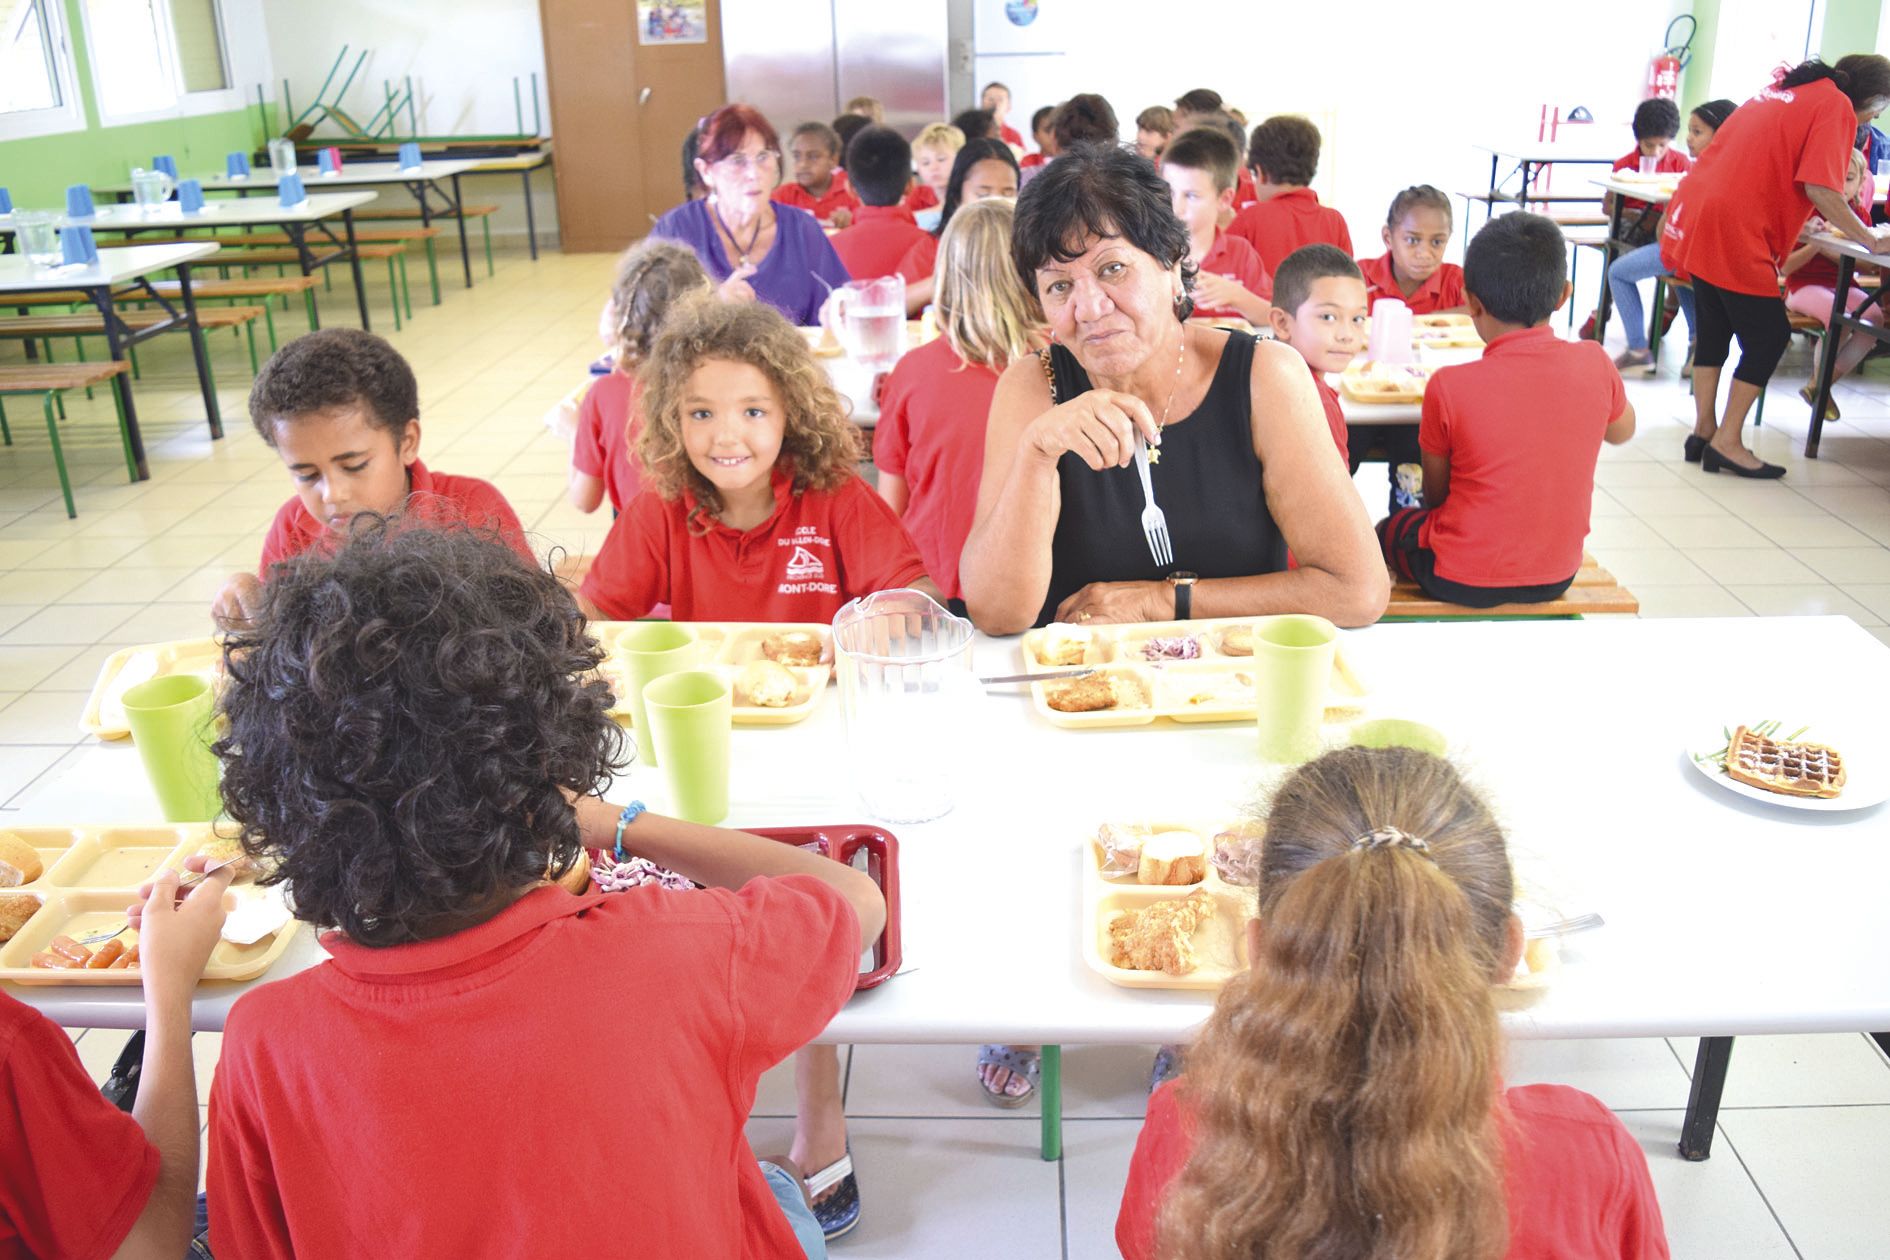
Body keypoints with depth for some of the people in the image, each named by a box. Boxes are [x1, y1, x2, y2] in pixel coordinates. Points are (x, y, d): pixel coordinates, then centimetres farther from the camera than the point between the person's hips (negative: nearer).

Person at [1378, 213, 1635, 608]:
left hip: (1462, 580, -4)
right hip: (1557, 575, 4)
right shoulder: (1594, 364, -11)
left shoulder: (1449, 386, -20)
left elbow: (1435, 495, -6)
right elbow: (1623, 431, 13)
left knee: (1390, 528, 26)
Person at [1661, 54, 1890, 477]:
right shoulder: (1836, 107, -4)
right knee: (1769, 336, 2)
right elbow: (1821, 190, -13)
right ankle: (1727, 443, 3)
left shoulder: (1784, 92, 21)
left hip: (1695, 214, 9)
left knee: (1714, 327, 17)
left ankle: (1704, 431, 20)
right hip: (1735, 232, -9)